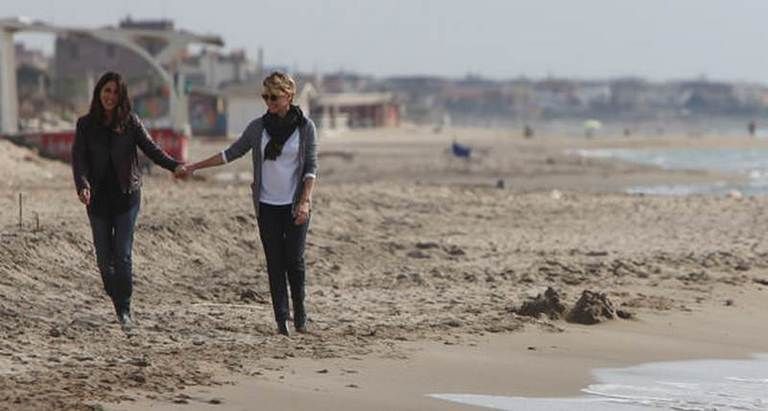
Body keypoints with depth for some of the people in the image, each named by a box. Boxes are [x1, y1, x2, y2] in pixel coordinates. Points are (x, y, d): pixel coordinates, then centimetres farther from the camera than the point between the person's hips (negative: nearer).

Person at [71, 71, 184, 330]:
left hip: (126, 195, -2)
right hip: (98, 198, 2)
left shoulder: (130, 122, 2)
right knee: (104, 256, 6)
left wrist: (174, 166, -21)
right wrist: (82, 185, -23)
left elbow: (151, 148, -3)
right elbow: (79, 158, -5)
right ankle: (116, 299, 28)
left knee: (123, 255, -8)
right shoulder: (86, 125, 3)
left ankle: (125, 310, -5)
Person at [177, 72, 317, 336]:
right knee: (275, 262, 0)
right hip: (267, 206, 2)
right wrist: (193, 167, 11)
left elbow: (311, 167, -3)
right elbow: (232, 153, 12)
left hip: (295, 205, -2)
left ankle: (300, 315, 8)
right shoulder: (258, 127, 5)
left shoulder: (305, 127, -2)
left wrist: (305, 201, -14)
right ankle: (281, 319, 2)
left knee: (294, 260, -6)